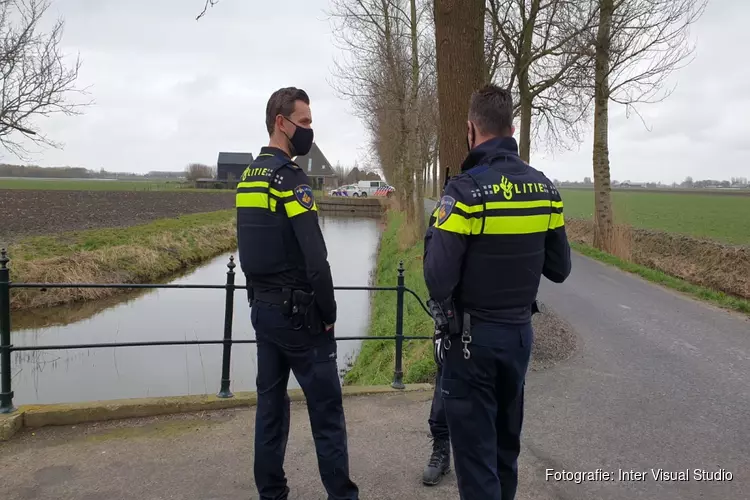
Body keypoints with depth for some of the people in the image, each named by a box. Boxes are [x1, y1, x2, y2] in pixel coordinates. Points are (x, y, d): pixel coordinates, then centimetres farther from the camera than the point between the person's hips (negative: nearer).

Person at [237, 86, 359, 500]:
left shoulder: (248, 176, 11)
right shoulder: (290, 176, -16)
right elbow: (315, 257, -22)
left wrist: (260, 296, 17)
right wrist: (329, 312, -11)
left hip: (262, 307, 9)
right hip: (298, 311, -9)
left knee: (271, 402, 14)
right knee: (326, 408, 1)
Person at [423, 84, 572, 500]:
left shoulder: (466, 190, -19)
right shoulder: (545, 189, 0)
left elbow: (439, 280, -23)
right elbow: (559, 269, 7)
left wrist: (433, 239, -5)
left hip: (473, 338, -6)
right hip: (520, 332, 6)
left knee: (475, 450, 7)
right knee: (507, 443, 23)